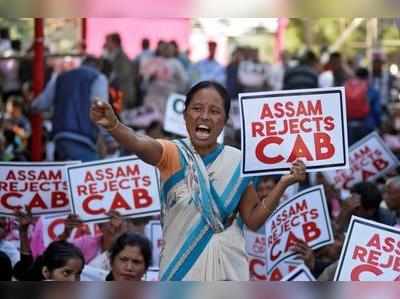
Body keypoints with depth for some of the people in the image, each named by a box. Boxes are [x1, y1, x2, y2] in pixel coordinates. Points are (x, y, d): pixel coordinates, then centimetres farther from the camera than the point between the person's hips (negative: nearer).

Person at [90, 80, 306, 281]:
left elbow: (253, 220, 5)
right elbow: (139, 144, -29)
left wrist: (283, 184, -6)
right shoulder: (173, 154, -6)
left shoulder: (237, 162, 3)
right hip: (181, 267, -2)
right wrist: (112, 125, -49)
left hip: (228, 268, 2)